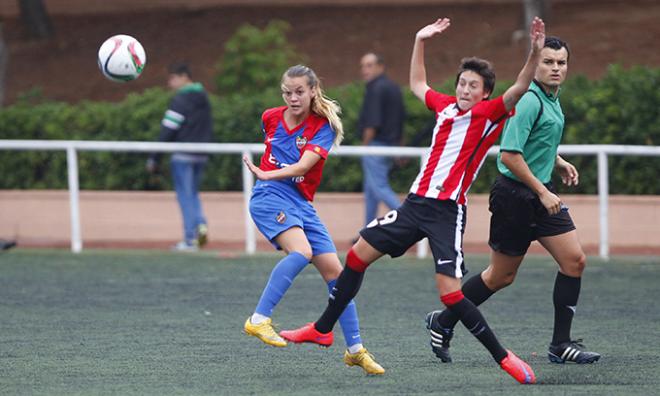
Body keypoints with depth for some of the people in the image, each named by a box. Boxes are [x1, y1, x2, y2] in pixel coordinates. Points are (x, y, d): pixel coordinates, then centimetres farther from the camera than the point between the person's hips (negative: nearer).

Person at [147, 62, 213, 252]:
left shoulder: (180, 101, -12)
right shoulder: (204, 99, 13)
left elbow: (167, 131, -14)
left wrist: (154, 158, -10)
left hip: (183, 156, -7)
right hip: (201, 156, 7)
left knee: (185, 195, -2)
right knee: (192, 193, 18)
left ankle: (190, 239, -3)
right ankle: (201, 223, -6)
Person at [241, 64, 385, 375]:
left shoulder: (323, 127, -4)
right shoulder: (271, 118, 4)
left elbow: (304, 165, -20)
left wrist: (267, 174, -31)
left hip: (302, 204, 2)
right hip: (270, 197, -2)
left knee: (335, 271, 0)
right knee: (301, 250, -31)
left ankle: (355, 349, 10)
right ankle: (259, 319, -35)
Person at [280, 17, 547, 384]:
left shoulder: (489, 114, -5)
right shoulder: (446, 106, 12)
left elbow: (519, 89, -23)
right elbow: (418, 84, 32)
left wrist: (535, 53, -36)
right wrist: (421, 42, 28)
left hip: (448, 212, -7)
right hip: (417, 202, 7)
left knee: (450, 293, -17)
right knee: (359, 254, 12)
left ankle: (503, 357, -6)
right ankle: (323, 329, 26)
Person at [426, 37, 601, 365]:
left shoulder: (551, 100, 10)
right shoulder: (529, 101, -20)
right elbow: (509, 155, -26)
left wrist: (559, 164, 12)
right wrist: (542, 192, -21)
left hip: (541, 194, 9)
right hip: (515, 195, -9)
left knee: (574, 260, -1)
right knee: (501, 276, 2)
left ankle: (561, 344, 5)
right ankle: (443, 323, 20)